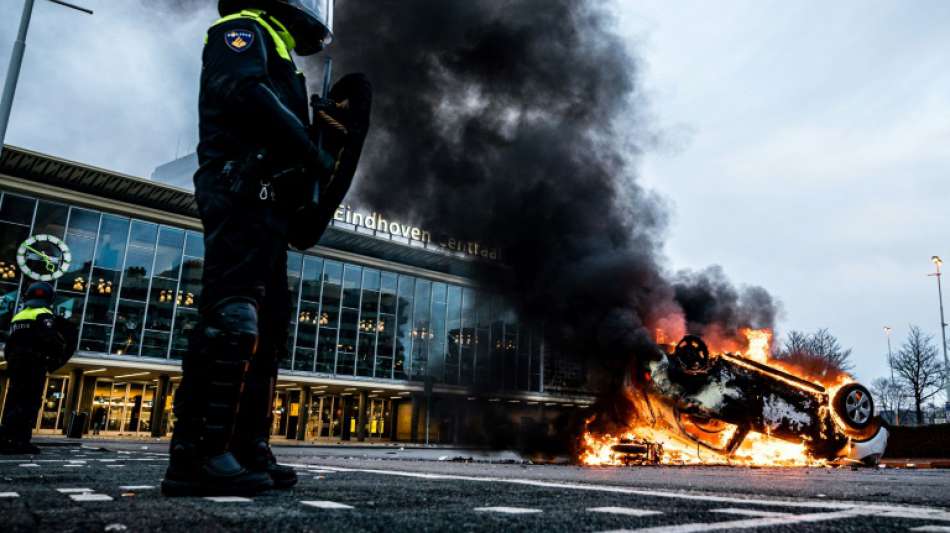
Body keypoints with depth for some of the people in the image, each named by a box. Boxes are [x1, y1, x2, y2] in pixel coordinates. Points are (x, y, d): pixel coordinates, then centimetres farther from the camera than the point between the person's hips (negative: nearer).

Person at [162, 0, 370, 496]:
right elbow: (244, 92, -14)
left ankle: (247, 449, 5)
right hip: (244, 193, -10)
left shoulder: (277, 59, 35)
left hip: (267, 204, 10)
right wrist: (313, 151, -12)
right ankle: (196, 454, -21)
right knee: (232, 317, -20)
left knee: (266, 327, 4)